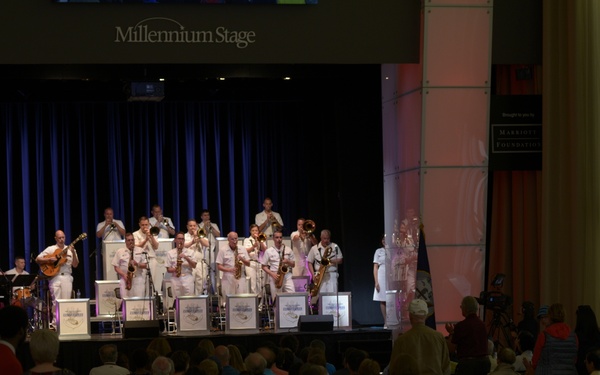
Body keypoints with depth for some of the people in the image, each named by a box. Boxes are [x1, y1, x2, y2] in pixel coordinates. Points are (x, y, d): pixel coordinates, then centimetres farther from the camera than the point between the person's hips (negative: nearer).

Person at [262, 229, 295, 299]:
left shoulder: (288, 250, 12)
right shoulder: (268, 251, 5)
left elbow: (293, 264, 15)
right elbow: (264, 266, 5)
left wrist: (287, 261, -7)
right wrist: (272, 274, -10)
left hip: (287, 276, 1)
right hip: (275, 277, -1)